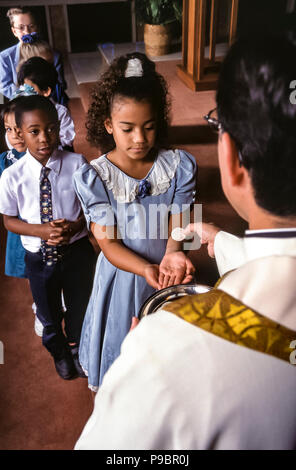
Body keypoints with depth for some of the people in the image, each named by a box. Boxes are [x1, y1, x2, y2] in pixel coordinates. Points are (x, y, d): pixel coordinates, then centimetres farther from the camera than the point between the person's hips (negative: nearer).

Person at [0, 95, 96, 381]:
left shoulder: (77, 164, -15)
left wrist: (75, 225, -23)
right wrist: (41, 230, -21)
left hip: (77, 251, 0)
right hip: (38, 256, 1)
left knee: (79, 306, 22)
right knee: (48, 313, 22)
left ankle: (77, 349, 54)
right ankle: (59, 352, 54)